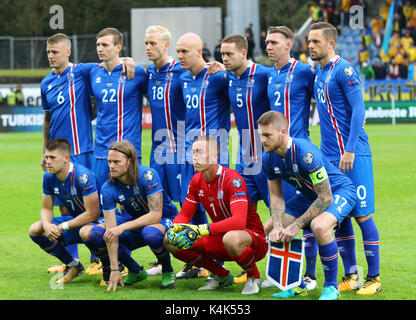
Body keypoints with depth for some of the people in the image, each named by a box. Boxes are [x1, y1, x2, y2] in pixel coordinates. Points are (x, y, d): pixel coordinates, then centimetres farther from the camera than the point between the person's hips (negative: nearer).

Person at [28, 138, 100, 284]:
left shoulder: (82, 176, -27)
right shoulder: (49, 177, -5)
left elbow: (93, 214, -28)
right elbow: (46, 208, 5)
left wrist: (63, 227, -24)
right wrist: (47, 225, -19)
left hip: (96, 222, -8)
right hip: (74, 219, 8)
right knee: (35, 230, -10)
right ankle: (73, 265, 7)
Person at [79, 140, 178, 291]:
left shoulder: (147, 175, -26)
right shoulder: (108, 189, -16)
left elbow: (156, 215, -30)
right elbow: (111, 232, -19)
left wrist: (123, 227, -36)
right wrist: (115, 269, -24)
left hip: (164, 219, -5)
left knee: (150, 232, -42)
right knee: (88, 233, -16)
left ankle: (168, 272, -10)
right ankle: (136, 271, 1)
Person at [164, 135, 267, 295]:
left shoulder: (232, 179, -23)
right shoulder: (197, 181, 1)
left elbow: (239, 222, -35)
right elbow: (184, 214, 7)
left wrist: (201, 229, -43)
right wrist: (174, 228, -19)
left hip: (254, 239, -7)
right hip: (221, 238, 7)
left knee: (231, 238, -44)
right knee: (171, 241, -5)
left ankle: (253, 277, -10)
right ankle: (222, 276, 9)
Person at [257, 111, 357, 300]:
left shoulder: (305, 153, -34)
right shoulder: (269, 158, -11)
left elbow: (325, 198, -30)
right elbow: (276, 197, 0)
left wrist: (297, 225, -28)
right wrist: (277, 226, -19)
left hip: (339, 191, -8)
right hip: (309, 195, 8)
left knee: (319, 226, -37)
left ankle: (331, 287, -17)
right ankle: (296, 285, 14)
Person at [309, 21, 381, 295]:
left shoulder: (344, 70, -11)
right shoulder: (318, 72, 14)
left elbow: (358, 110, -14)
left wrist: (350, 150, -19)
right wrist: (325, 151, 17)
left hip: (353, 154, -8)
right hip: (330, 156, 8)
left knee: (362, 215, -5)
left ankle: (374, 278, 1)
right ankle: (351, 276, 16)